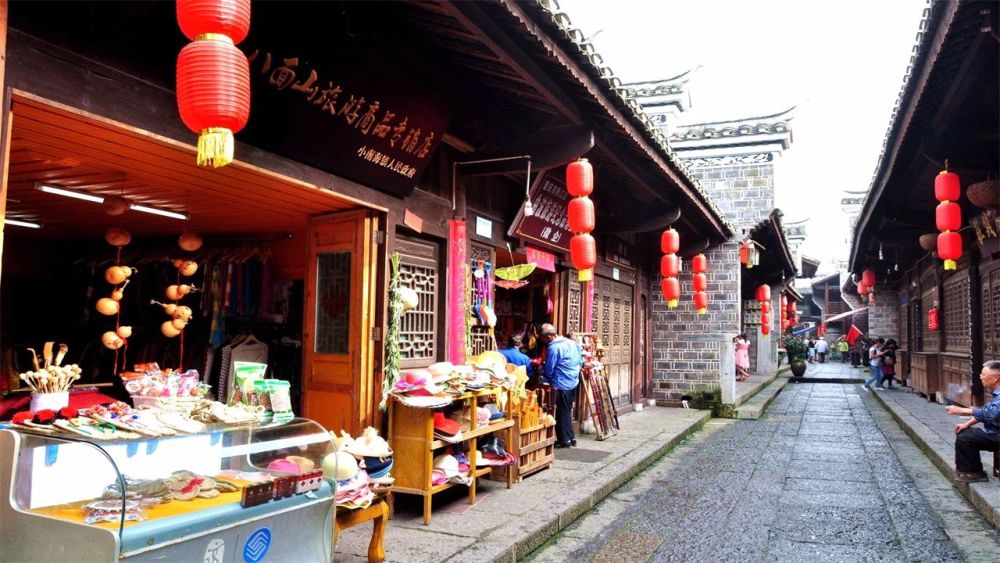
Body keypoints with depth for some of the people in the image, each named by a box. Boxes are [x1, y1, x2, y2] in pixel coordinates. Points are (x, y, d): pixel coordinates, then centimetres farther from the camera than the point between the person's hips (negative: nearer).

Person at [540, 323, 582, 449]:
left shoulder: (553, 348, -16)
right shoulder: (573, 343, 7)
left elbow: (549, 369, -11)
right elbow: (581, 362, 13)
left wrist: (549, 381, 8)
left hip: (562, 385, -8)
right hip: (574, 382, 8)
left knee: (562, 412, 3)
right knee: (567, 411, 17)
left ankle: (564, 440, 8)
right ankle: (571, 438, 22)